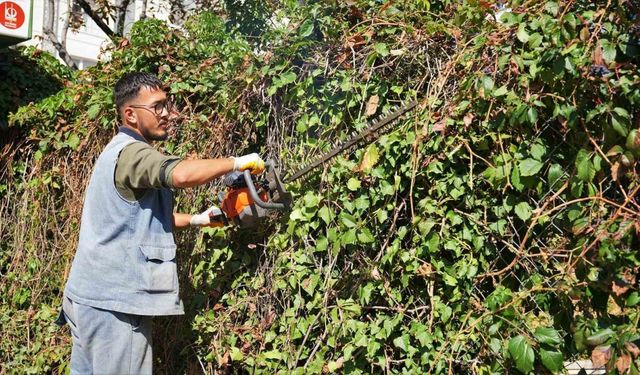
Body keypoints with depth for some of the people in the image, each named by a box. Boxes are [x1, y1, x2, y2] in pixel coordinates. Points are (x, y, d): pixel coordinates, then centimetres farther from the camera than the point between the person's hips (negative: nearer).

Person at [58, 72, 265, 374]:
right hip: (113, 299, -10)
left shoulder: (121, 151, 16)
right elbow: (181, 174, -37)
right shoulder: (131, 151, -16)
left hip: (92, 295, 10)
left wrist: (196, 220, 19)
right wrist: (237, 163, -23)